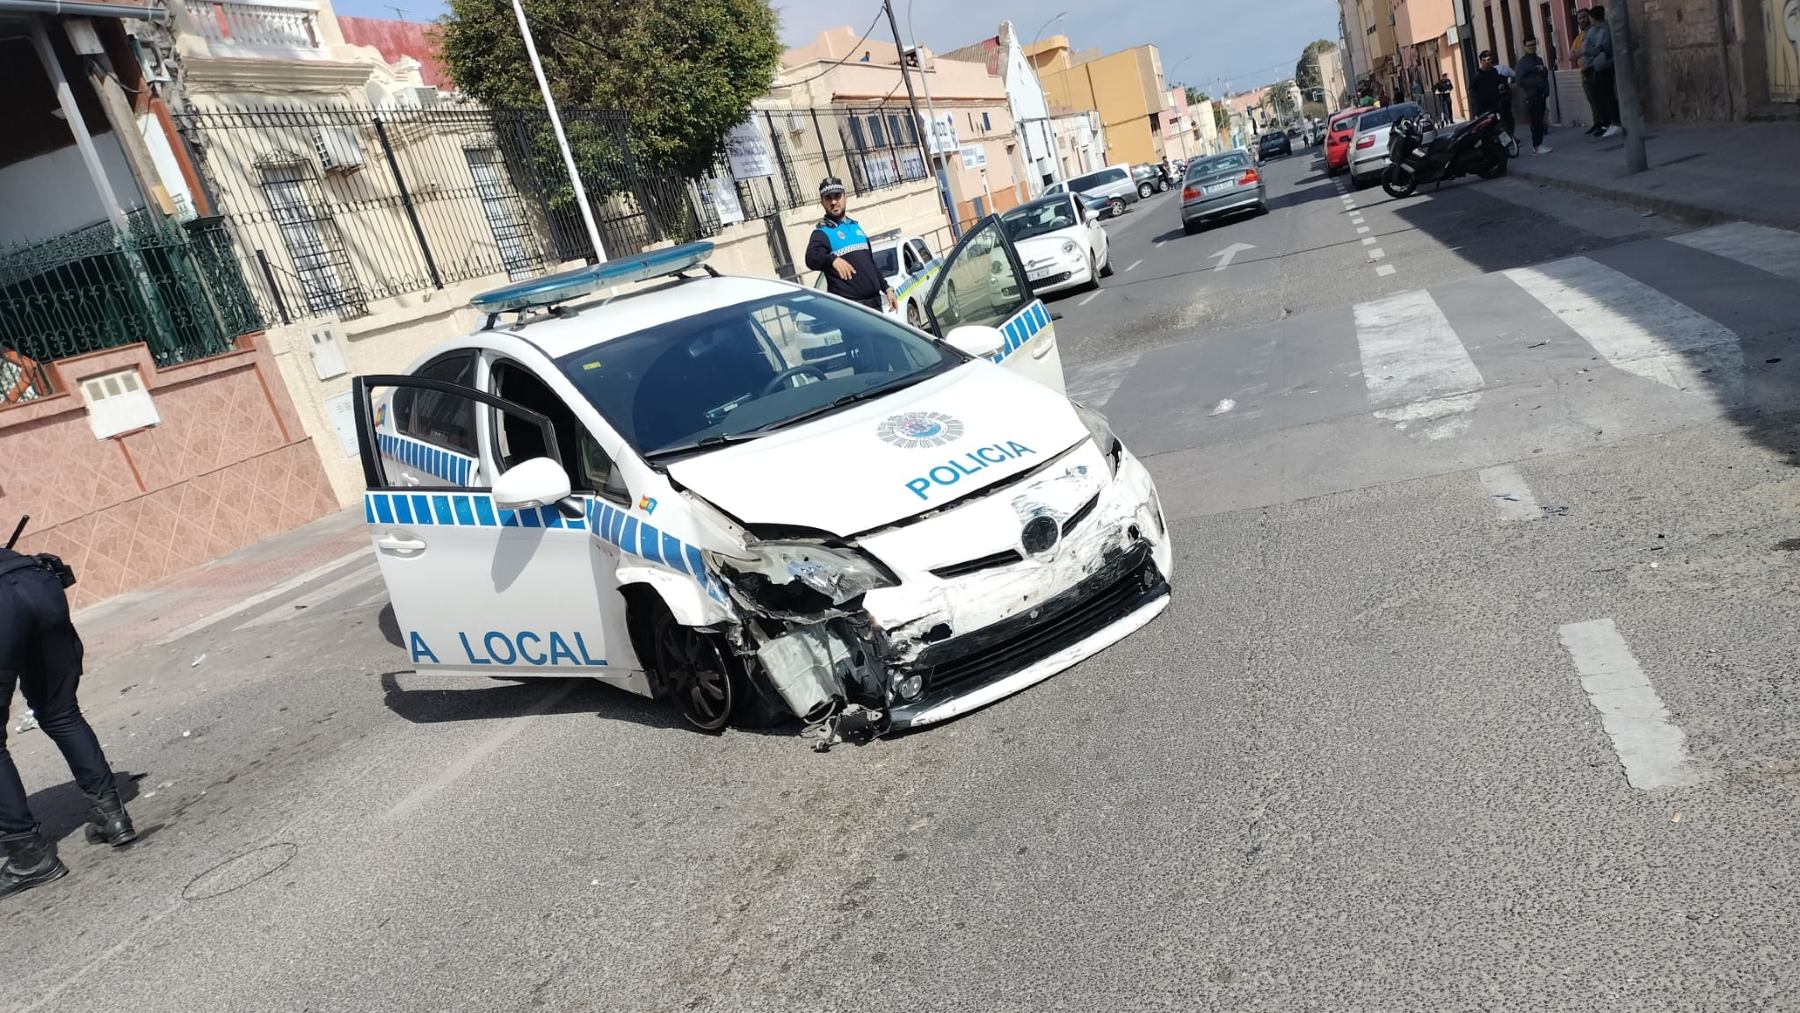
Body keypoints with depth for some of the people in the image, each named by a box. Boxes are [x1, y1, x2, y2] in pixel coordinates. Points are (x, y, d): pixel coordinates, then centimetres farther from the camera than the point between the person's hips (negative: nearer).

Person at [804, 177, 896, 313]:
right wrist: (833, 260, -44)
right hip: (848, 307, -8)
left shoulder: (855, 226, 19)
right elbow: (812, 258, -25)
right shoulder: (822, 232, -4)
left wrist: (886, 288, 22)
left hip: (874, 301, 8)